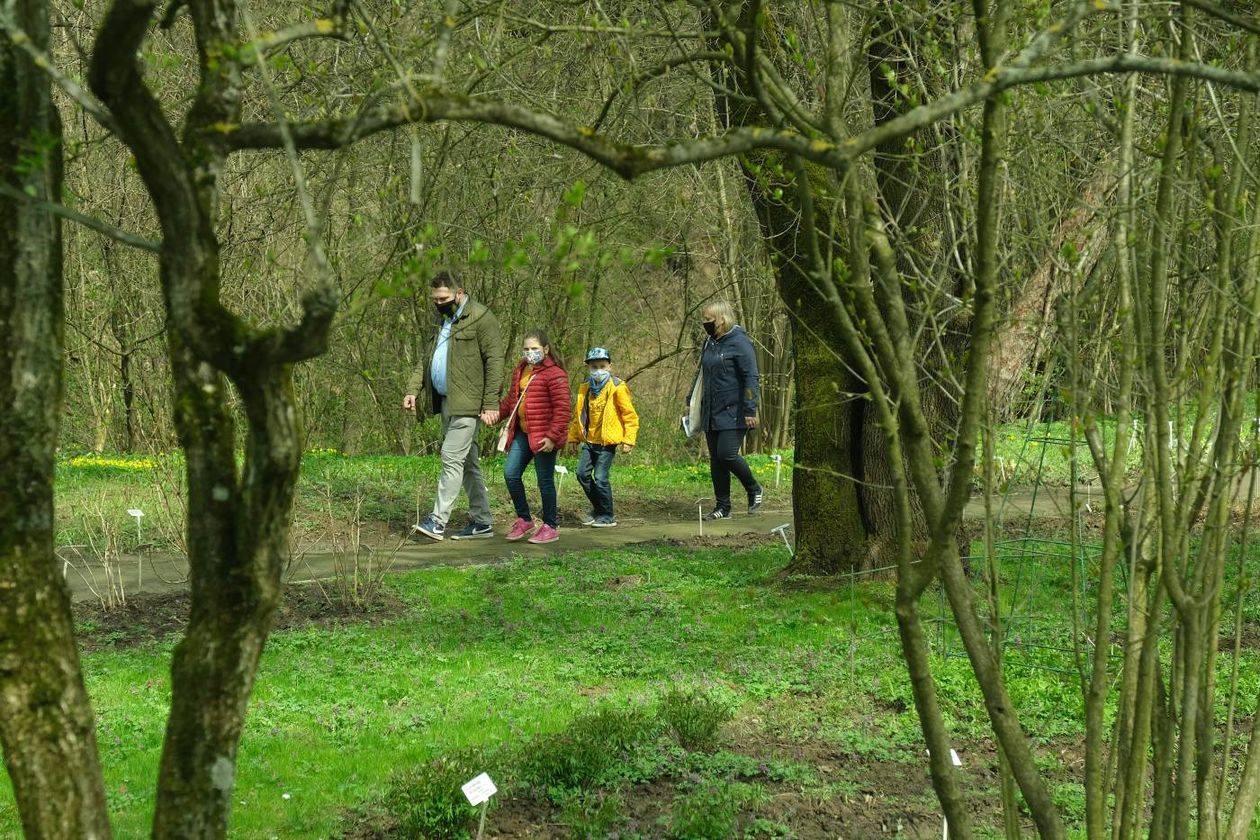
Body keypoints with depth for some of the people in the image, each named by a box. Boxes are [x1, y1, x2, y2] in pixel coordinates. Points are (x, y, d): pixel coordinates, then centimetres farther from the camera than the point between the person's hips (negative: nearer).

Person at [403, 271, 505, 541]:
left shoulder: (481, 319, -9)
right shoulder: (443, 320, 18)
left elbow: (495, 362, -13)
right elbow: (427, 359, 21)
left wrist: (490, 404, -18)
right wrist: (413, 390, 6)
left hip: (467, 403, -9)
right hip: (447, 402, 9)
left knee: (452, 458, -13)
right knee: (467, 463, 11)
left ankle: (438, 521, -13)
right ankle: (482, 522, 16)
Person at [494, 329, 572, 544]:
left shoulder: (554, 374, -13)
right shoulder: (520, 371, 13)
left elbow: (562, 409, -17)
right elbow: (511, 399, 24)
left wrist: (553, 436, -21)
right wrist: (496, 414, 9)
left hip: (543, 437, -8)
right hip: (522, 433, 8)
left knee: (545, 480, 1)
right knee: (510, 474, 2)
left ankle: (550, 527, 13)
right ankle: (524, 519, 16)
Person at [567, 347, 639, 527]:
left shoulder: (617, 388, -10)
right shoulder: (585, 388, 7)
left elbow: (630, 416, -8)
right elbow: (579, 414, 18)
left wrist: (628, 440, -12)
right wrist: (574, 436, 17)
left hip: (607, 442, -6)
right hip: (590, 441, 6)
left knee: (600, 478, -9)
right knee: (583, 473, 2)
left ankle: (607, 517, 4)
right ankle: (597, 507, 21)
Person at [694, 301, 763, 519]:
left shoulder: (739, 342, -10)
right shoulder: (710, 343, 13)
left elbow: (751, 378, -13)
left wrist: (750, 410, -18)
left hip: (733, 413, -8)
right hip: (711, 414, 8)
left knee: (727, 454, -16)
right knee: (715, 459, 6)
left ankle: (754, 490, 8)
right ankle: (722, 507, 13)